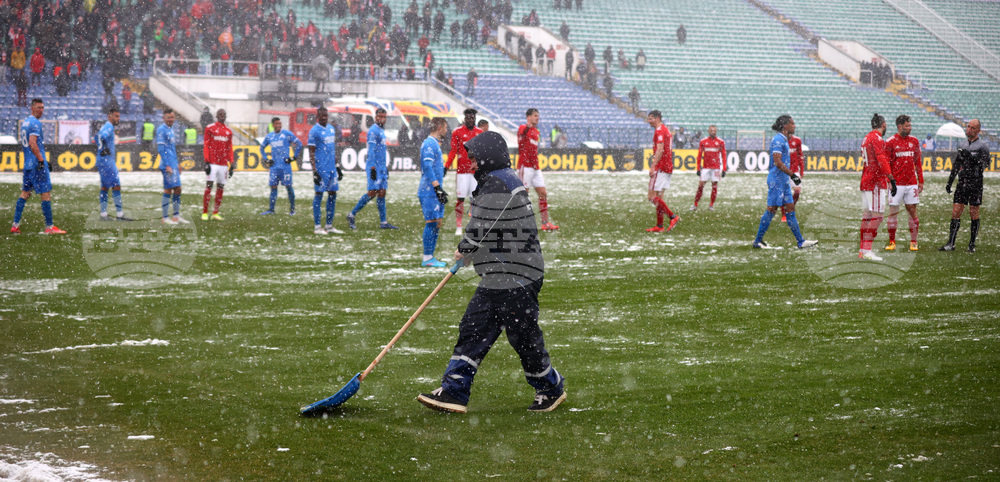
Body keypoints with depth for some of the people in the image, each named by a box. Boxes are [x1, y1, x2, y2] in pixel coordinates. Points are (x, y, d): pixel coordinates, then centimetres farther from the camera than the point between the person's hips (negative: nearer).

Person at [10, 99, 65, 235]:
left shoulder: (25, 122, 17)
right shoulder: (36, 123, -12)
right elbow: (32, 143, -22)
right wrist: (41, 160, -21)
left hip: (28, 163, 9)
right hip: (36, 163, -9)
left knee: (25, 193, 11)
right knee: (46, 193, -5)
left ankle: (15, 225, 8)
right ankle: (49, 227, -4)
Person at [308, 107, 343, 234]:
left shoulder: (332, 129, 14)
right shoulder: (314, 131, -8)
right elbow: (311, 152, -10)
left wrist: (337, 166, 21)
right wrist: (315, 171, -16)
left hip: (332, 168, 7)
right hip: (321, 168, -7)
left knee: (333, 194, 7)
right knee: (319, 194, -3)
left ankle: (329, 226, 14)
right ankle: (317, 227, 1)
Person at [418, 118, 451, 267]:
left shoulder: (434, 144, 20)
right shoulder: (429, 144, -13)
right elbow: (427, 167, -22)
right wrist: (437, 187, -24)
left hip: (434, 192, 10)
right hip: (429, 192, -10)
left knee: (437, 223, 11)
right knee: (432, 223, -9)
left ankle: (430, 257, 14)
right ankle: (427, 258, -8)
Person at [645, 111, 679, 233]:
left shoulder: (659, 130, -11)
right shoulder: (666, 130, 19)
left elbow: (660, 150, -21)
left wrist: (653, 166, -24)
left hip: (660, 167, -10)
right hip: (668, 167, 10)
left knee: (652, 196, -10)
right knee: (658, 196, 10)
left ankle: (673, 216, -14)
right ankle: (659, 226, 8)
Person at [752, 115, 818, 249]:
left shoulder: (784, 140, 16)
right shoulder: (778, 140, -15)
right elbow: (778, 162, -22)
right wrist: (792, 175, -20)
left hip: (783, 180, 10)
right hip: (776, 179, -10)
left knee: (790, 209, 9)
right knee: (771, 209, -6)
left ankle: (800, 242, 10)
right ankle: (757, 241, -1)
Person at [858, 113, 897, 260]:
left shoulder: (866, 138, 18)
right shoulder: (877, 139, -11)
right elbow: (882, 161, -20)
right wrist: (892, 180, -20)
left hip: (865, 181, 9)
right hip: (876, 182, -9)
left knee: (867, 216, 11)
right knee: (877, 216, -9)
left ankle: (863, 250, 12)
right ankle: (867, 251, -14)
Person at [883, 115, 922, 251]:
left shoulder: (914, 141, 10)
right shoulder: (891, 142, -2)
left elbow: (918, 162, 15)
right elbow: (887, 164, -1)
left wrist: (920, 181, 11)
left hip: (911, 183, 3)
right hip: (896, 183, -3)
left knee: (912, 211, 3)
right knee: (893, 212, -2)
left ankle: (913, 242, 8)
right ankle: (892, 243, 5)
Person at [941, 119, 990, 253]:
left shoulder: (983, 145, -2)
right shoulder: (962, 144, 14)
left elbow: (985, 164, -13)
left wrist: (971, 157, -25)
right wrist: (950, 182, 20)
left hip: (975, 184, -4)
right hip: (962, 183, 4)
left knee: (974, 214, 0)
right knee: (956, 212, -2)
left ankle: (972, 244, 9)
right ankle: (951, 244, -2)